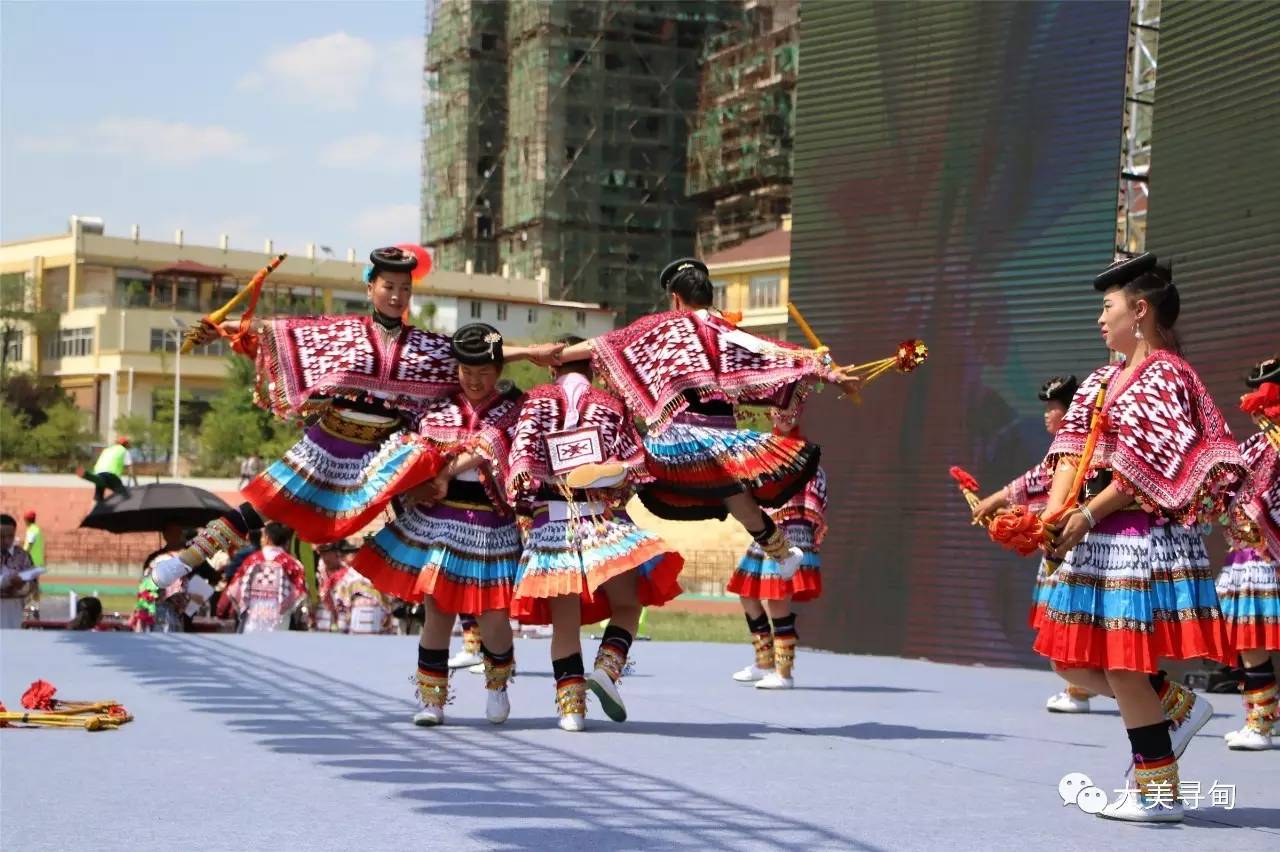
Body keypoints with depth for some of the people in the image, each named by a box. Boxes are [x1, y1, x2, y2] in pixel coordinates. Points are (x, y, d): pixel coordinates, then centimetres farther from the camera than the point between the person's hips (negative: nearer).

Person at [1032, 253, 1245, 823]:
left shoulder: (1164, 376, -10)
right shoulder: (1105, 380, 16)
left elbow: (1147, 468, -16)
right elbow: (1074, 447, 6)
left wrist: (1086, 515, -16)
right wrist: (1055, 511, -9)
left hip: (1142, 536, -9)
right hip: (1100, 537, 9)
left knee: (1122, 663, -5)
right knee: (1074, 660, 10)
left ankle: (1158, 792, 4)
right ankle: (1177, 706, 24)